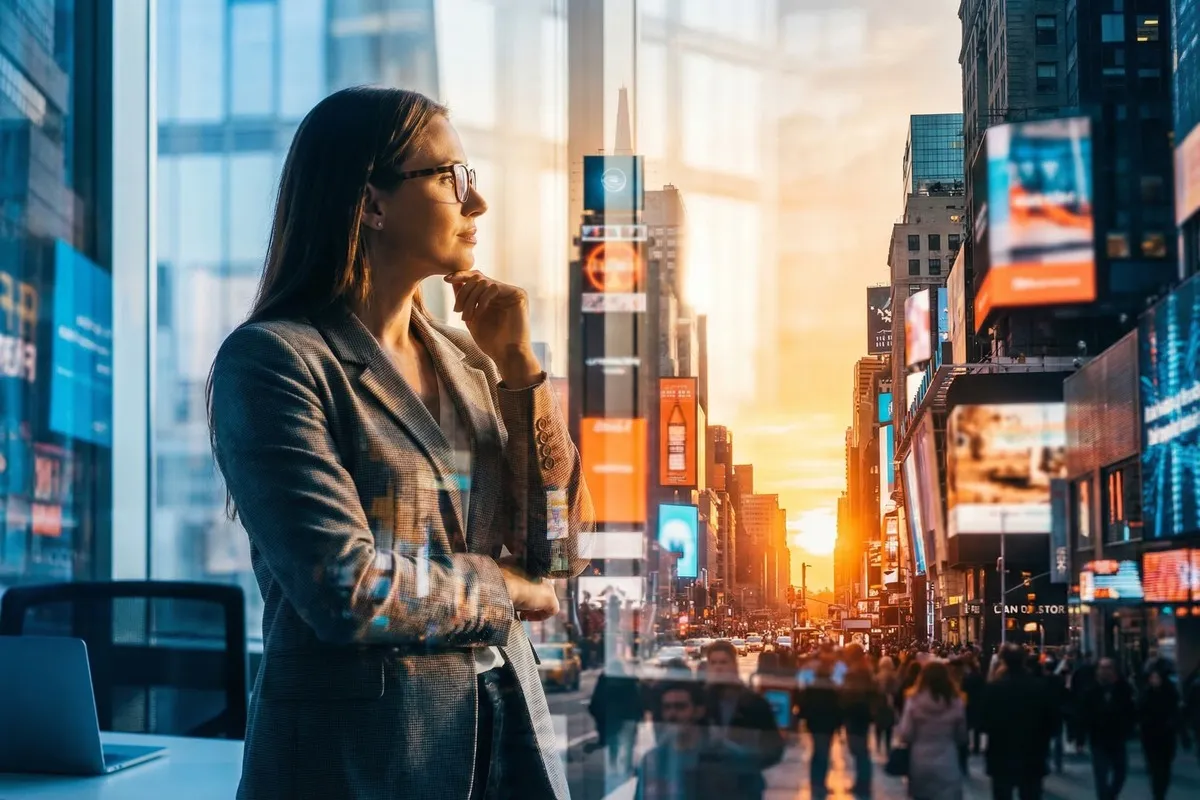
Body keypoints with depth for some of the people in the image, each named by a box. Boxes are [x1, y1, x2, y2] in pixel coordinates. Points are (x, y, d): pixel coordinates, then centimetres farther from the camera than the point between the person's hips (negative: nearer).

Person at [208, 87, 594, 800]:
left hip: (507, 723, 6)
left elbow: (558, 551, 4)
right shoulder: (271, 359, -13)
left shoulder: (465, 360, 7)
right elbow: (350, 591, -21)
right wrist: (506, 588, -6)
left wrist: (519, 365, -4)